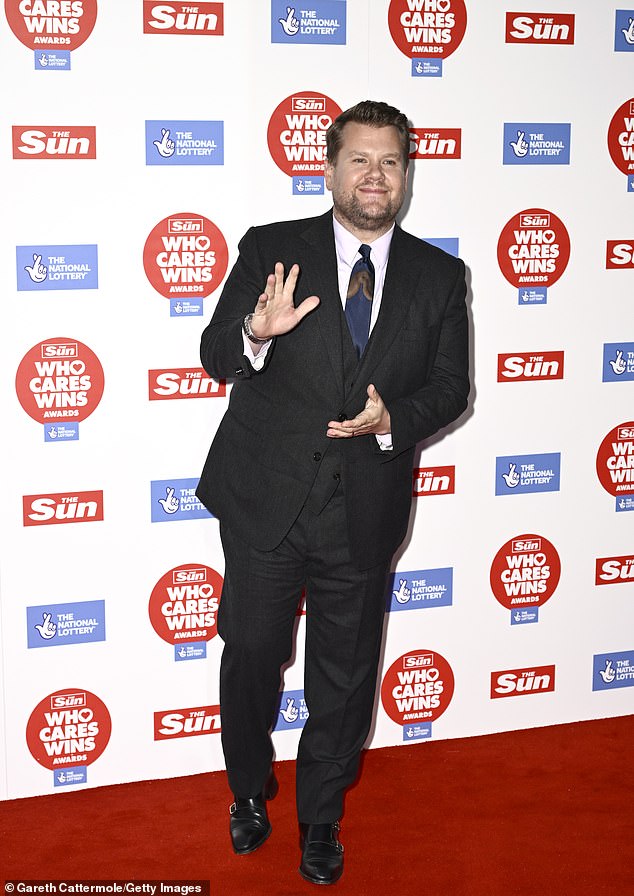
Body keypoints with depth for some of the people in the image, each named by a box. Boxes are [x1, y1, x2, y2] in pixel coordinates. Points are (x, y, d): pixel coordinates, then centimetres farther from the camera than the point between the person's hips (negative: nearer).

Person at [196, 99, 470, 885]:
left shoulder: (439, 276, 4)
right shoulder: (271, 250, -1)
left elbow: (449, 385, 5)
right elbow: (216, 354, -3)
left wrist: (393, 419, -15)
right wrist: (256, 332, -26)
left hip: (364, 511, 2)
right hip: (267, 498, -1)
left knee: (345, 677, 12)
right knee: (250, 653, 9)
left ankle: (321, 819, 35)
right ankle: (250, 792, 38)